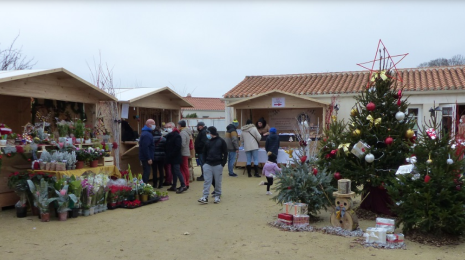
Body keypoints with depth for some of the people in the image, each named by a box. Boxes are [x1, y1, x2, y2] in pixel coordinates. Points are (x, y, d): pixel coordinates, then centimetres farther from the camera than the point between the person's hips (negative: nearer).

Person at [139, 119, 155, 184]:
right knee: (146, 173, -5)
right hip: (146, 158, -10)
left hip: (144, 157, 10)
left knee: (146, 172, 15)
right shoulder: (147, 134, -19)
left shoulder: (145, 133, 15)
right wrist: (149, 158, -23)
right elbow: (145, 147, -25)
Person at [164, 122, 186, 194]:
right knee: (173, 172, 13)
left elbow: (178, 147, -23)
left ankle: (183, 186, -7)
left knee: (177, 171, -11)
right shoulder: (169, 135, 15)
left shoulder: (176, 136, -15)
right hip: (172, 158, 9)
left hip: (176, 158, -9)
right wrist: (167, 154, 10)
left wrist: (171, 155, -21)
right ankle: (174, 186, 19)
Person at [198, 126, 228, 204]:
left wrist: (223, 163, -7)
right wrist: (205, 162, 2)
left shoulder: (221, 141, -2)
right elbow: (204, 153, 14)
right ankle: (205, 196, -2)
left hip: (218, 165, -3)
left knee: (218, 181, 4)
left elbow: (225, 153, -1)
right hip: (208, 164, 3)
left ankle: (217, 196, 15)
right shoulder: (207, 142, 7)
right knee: (207, 181, -1)